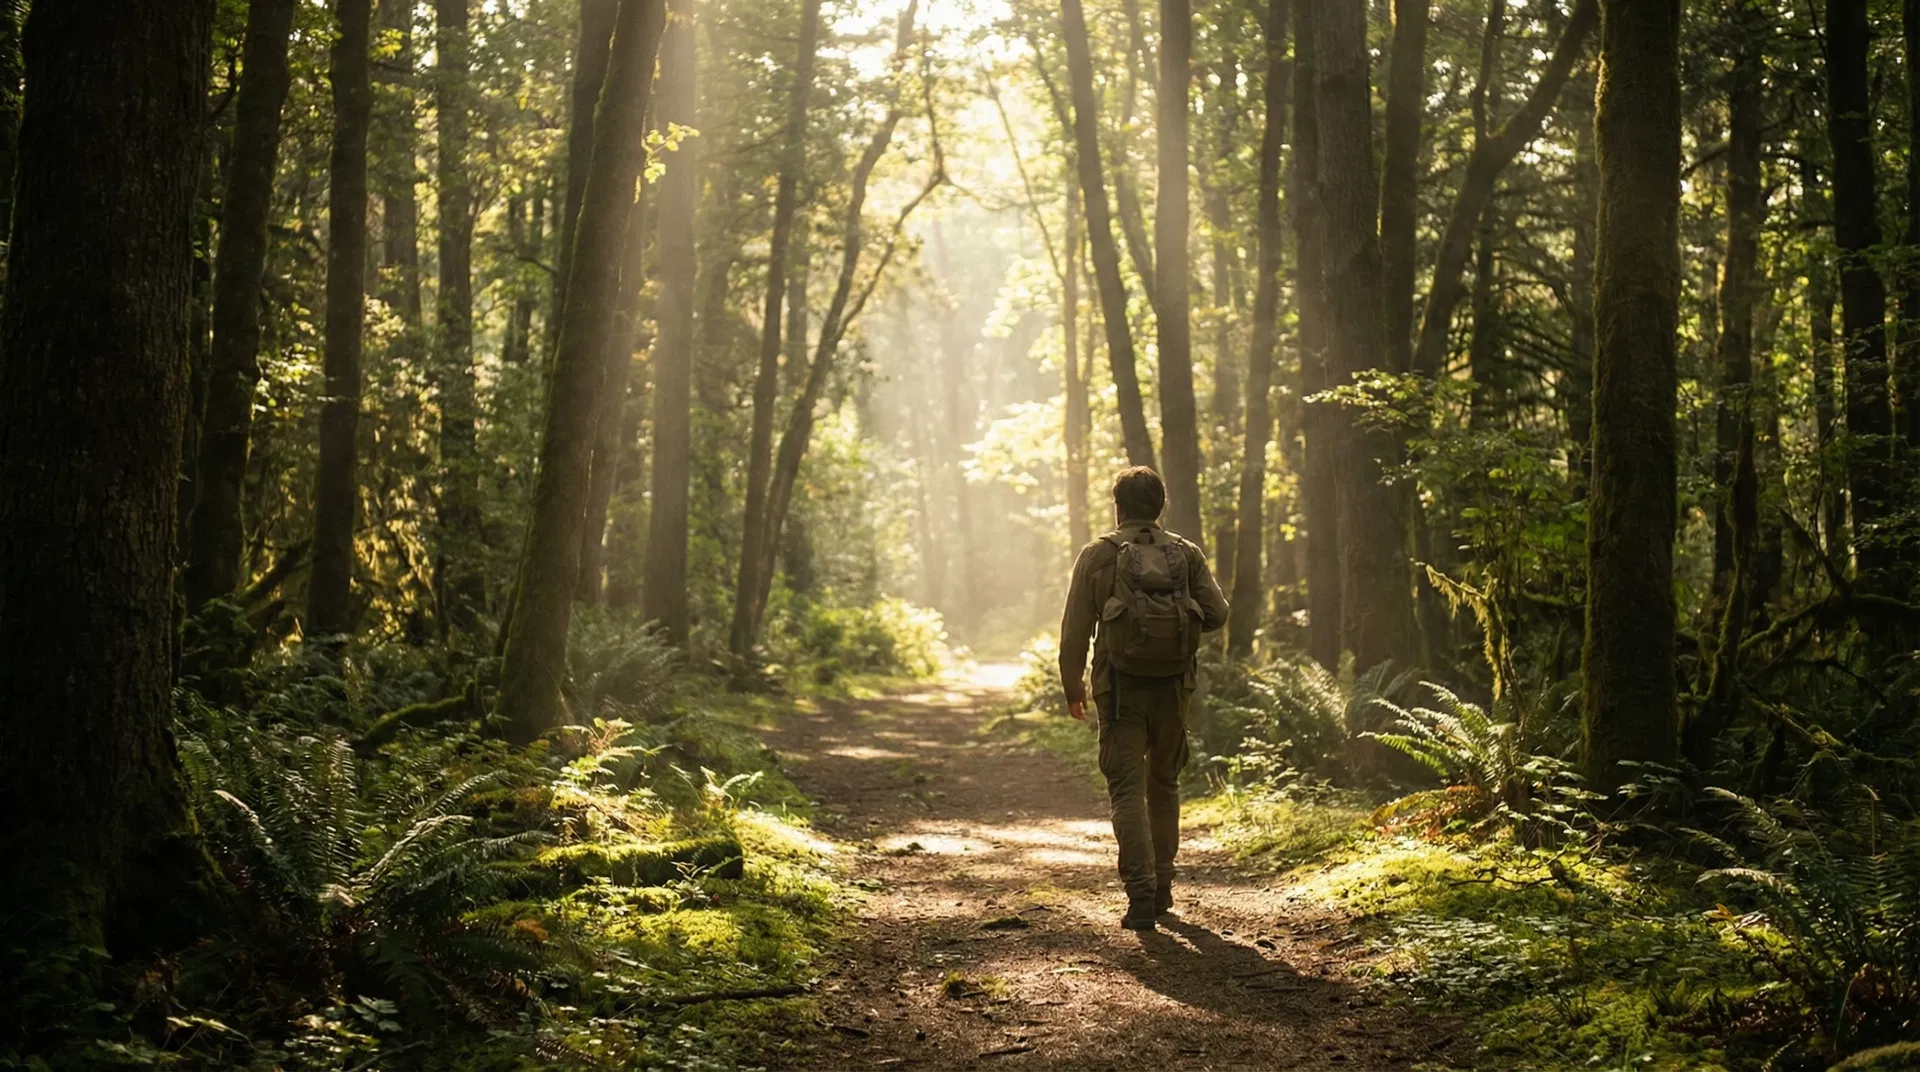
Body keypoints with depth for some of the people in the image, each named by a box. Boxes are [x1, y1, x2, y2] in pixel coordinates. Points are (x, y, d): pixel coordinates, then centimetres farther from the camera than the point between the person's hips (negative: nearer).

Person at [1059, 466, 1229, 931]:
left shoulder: (1098, 555, -2)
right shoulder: (1187, 554, 4)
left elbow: (1075, 629, -3)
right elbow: (1217, 614, 0)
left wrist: (1073, 686, 7)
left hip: (1120, 687, -3)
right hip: (1172, 687, 3)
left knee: (1128, 790, -2)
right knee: (1164, 785, 18)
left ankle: (1141, 894, -12)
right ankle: (1161, 888, 24)